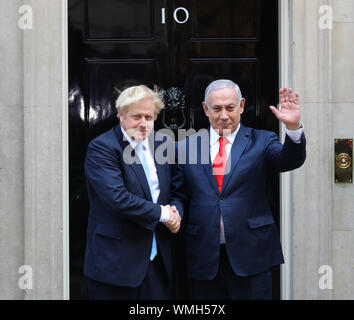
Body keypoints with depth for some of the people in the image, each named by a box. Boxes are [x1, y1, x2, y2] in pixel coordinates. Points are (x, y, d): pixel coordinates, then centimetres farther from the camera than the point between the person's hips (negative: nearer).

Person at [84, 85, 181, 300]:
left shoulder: (164, 143, 9)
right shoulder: (101, 148, -10)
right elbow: (117, 198, -21)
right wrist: (162, 213, -13)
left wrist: (175, 213, -2)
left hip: (158, 259, 5)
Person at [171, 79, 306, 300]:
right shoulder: (186, 147, 8)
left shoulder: (261, 141, 4)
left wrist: (293, 127, -30)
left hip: (251, 254, -1)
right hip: (203, 257, 2)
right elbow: (178, 195, 11)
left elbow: (290, 160, -13)